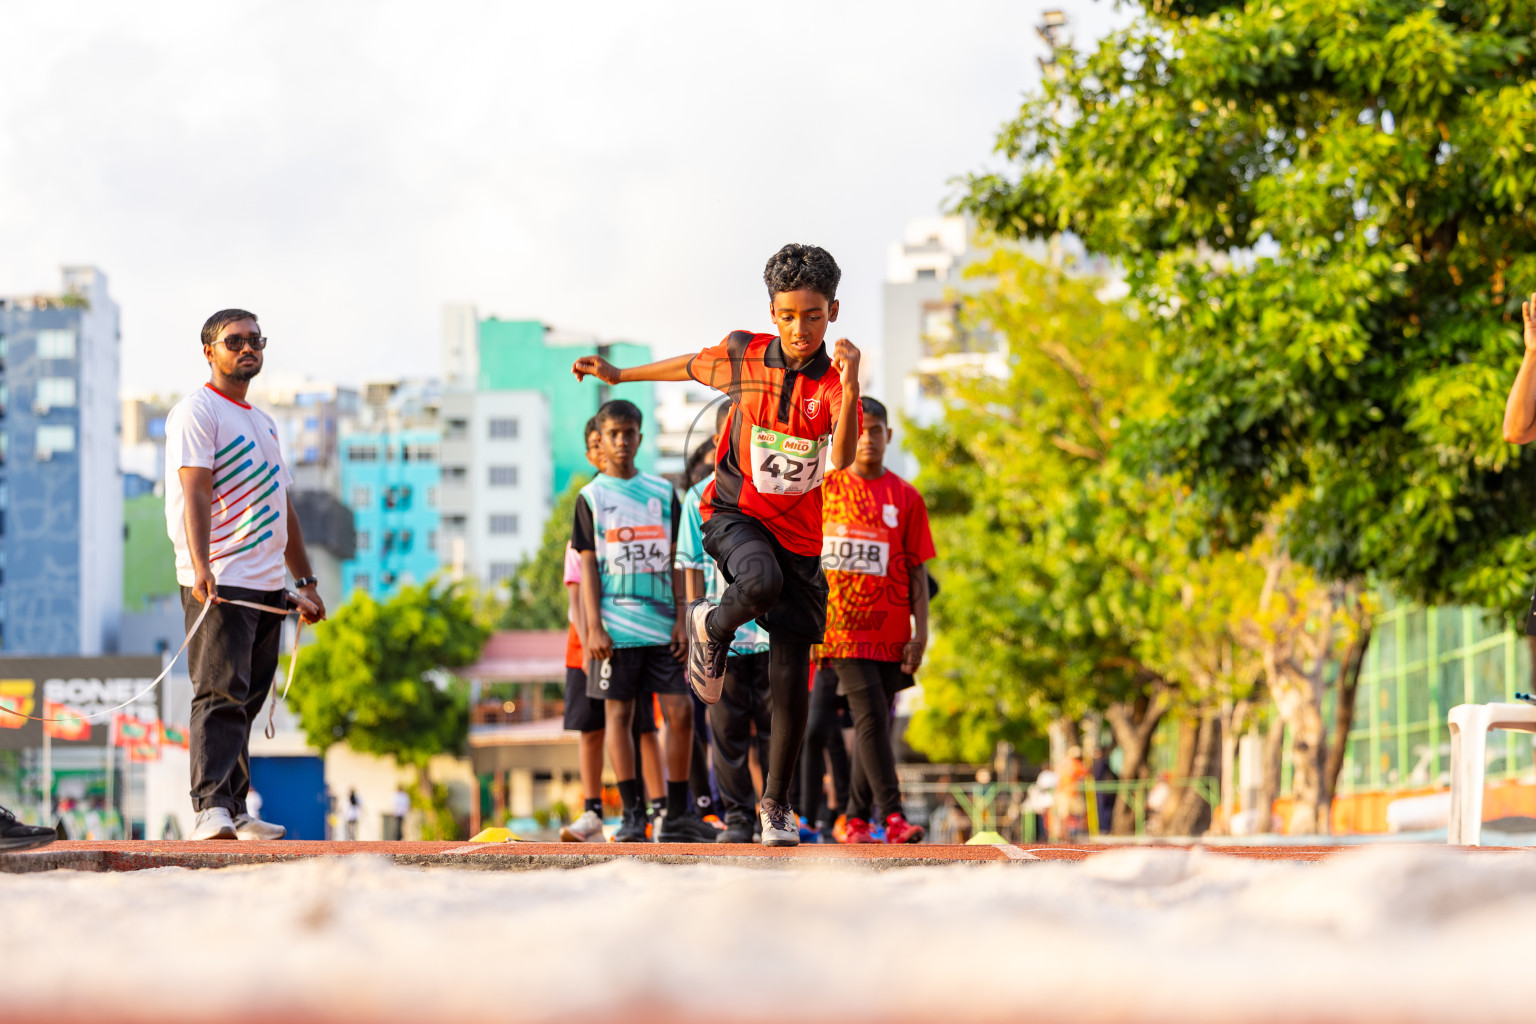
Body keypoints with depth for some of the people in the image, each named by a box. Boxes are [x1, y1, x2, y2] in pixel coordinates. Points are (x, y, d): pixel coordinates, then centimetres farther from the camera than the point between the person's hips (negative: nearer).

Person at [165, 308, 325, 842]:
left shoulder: (263, 422, 23)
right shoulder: (196, 411, -3)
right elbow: (194, 490, -17)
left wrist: (305, 582, 24)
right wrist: (200, 565, -29)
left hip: (267, 587, 8)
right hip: (219, 582, -8)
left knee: (246, 701, 8)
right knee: (221, 696, -16)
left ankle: (236, 812, 11)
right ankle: (211, 808, -23)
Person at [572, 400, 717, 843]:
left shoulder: (663, 492, 11)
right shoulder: (591, 498, 5)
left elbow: (675, 561, 10)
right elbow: (588, 566, 2)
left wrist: (681, 619, 2)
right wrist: (593, 628, -7)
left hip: (661, 624, 2)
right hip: (616, 624, -2)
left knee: (680, 711, -3)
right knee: (618, 713, -1)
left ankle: (678, 814, 5)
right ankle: (632, 815, 3)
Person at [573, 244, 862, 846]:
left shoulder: (835, 382, -9)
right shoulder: (743, 355, -5)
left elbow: (841, 457, -24)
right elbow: (692, 366, 17)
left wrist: (849, 382, -37)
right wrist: (620, 374, 30)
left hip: (800, 537, 1)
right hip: (736, 514, -1)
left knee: (791, 678, -2)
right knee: (761, 582, -38)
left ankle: (776, 804, 14)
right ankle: (711, 630, -2)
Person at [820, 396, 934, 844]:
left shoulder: (906, 498, 8)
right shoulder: (825, 488, 5)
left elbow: (917, 571, 7)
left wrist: (921, 631, 0)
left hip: (891, 632, 2)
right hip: (843, 624, -2)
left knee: (875, 723, 5)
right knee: (871, 716, -14)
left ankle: (857, 820, 13)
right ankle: (893, 815, -19)